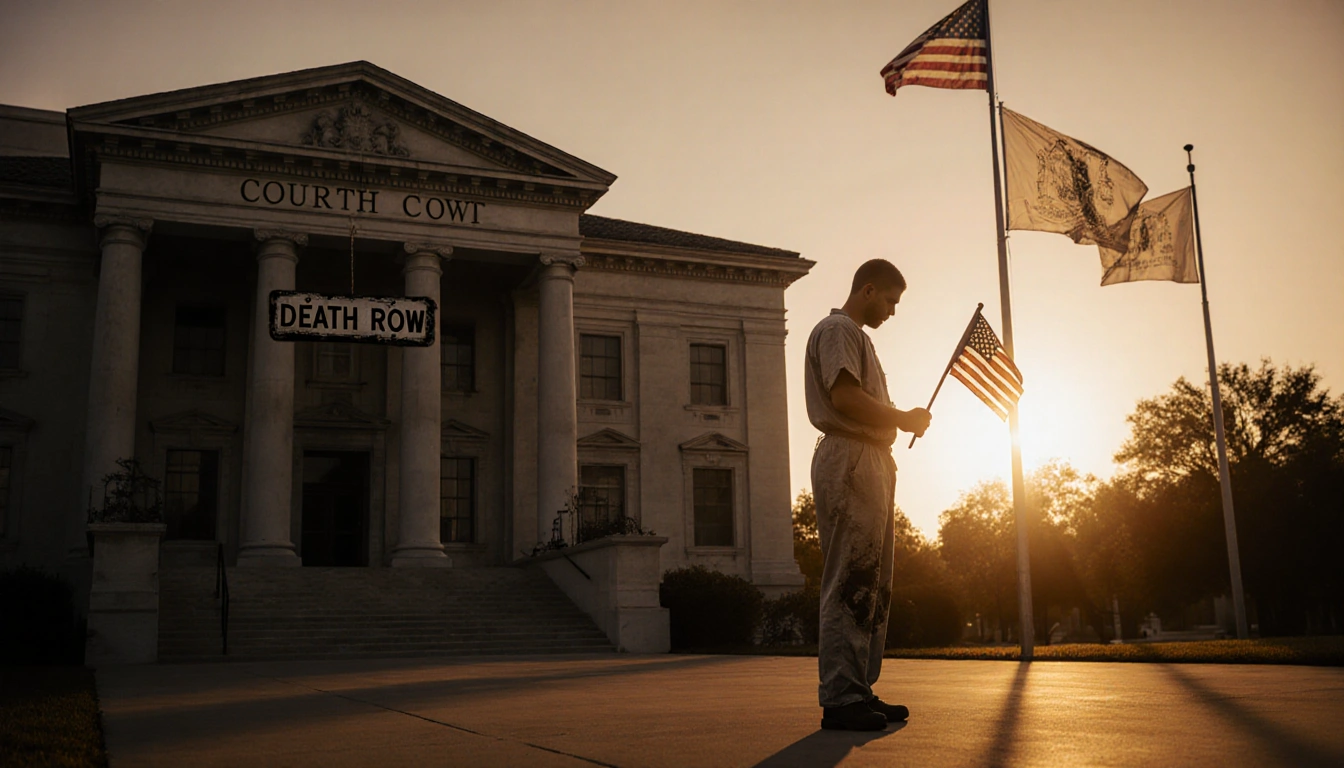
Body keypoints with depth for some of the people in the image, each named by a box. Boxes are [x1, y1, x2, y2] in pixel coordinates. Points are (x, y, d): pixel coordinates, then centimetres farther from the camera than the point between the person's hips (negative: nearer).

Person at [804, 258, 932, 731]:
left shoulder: (857, 336, 27)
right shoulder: (836, 330, -4)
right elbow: (844, 397, -18)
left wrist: (900, 421, 11)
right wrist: (904, 420, -8)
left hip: (873, 462, 11)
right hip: (848, 461, -11)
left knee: (873, 585, 9)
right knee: (849, 584, -12)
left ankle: (860, 692, 14)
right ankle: (840, 698, -10)